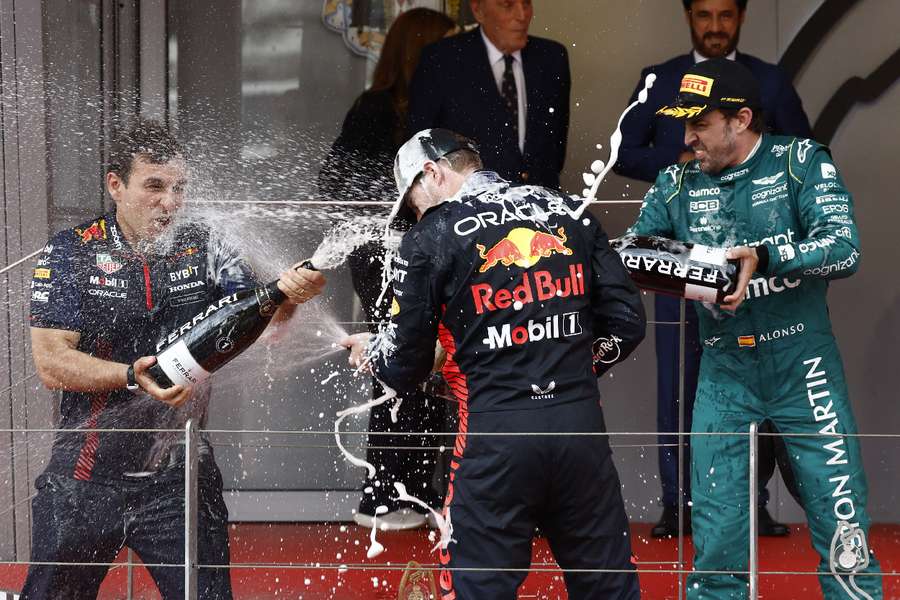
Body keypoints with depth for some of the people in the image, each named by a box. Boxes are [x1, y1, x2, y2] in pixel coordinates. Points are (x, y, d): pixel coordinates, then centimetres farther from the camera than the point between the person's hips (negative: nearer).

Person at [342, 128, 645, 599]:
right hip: (581, 427, 3)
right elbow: (625, 321, 9)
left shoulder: (430, 239, -1)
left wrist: (370, 351, 24)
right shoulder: (568, 212, 10)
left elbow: (405, 368, 2)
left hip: (495, 435, -3)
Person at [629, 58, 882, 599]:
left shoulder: (801, 162, -4)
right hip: (724, 375, 3)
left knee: (843, 534, -5)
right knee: (716, 543, 3)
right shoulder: (677, 185, 8)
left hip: (803, 370, -3)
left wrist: (764, 258, -28)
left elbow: (844, 250, -15)